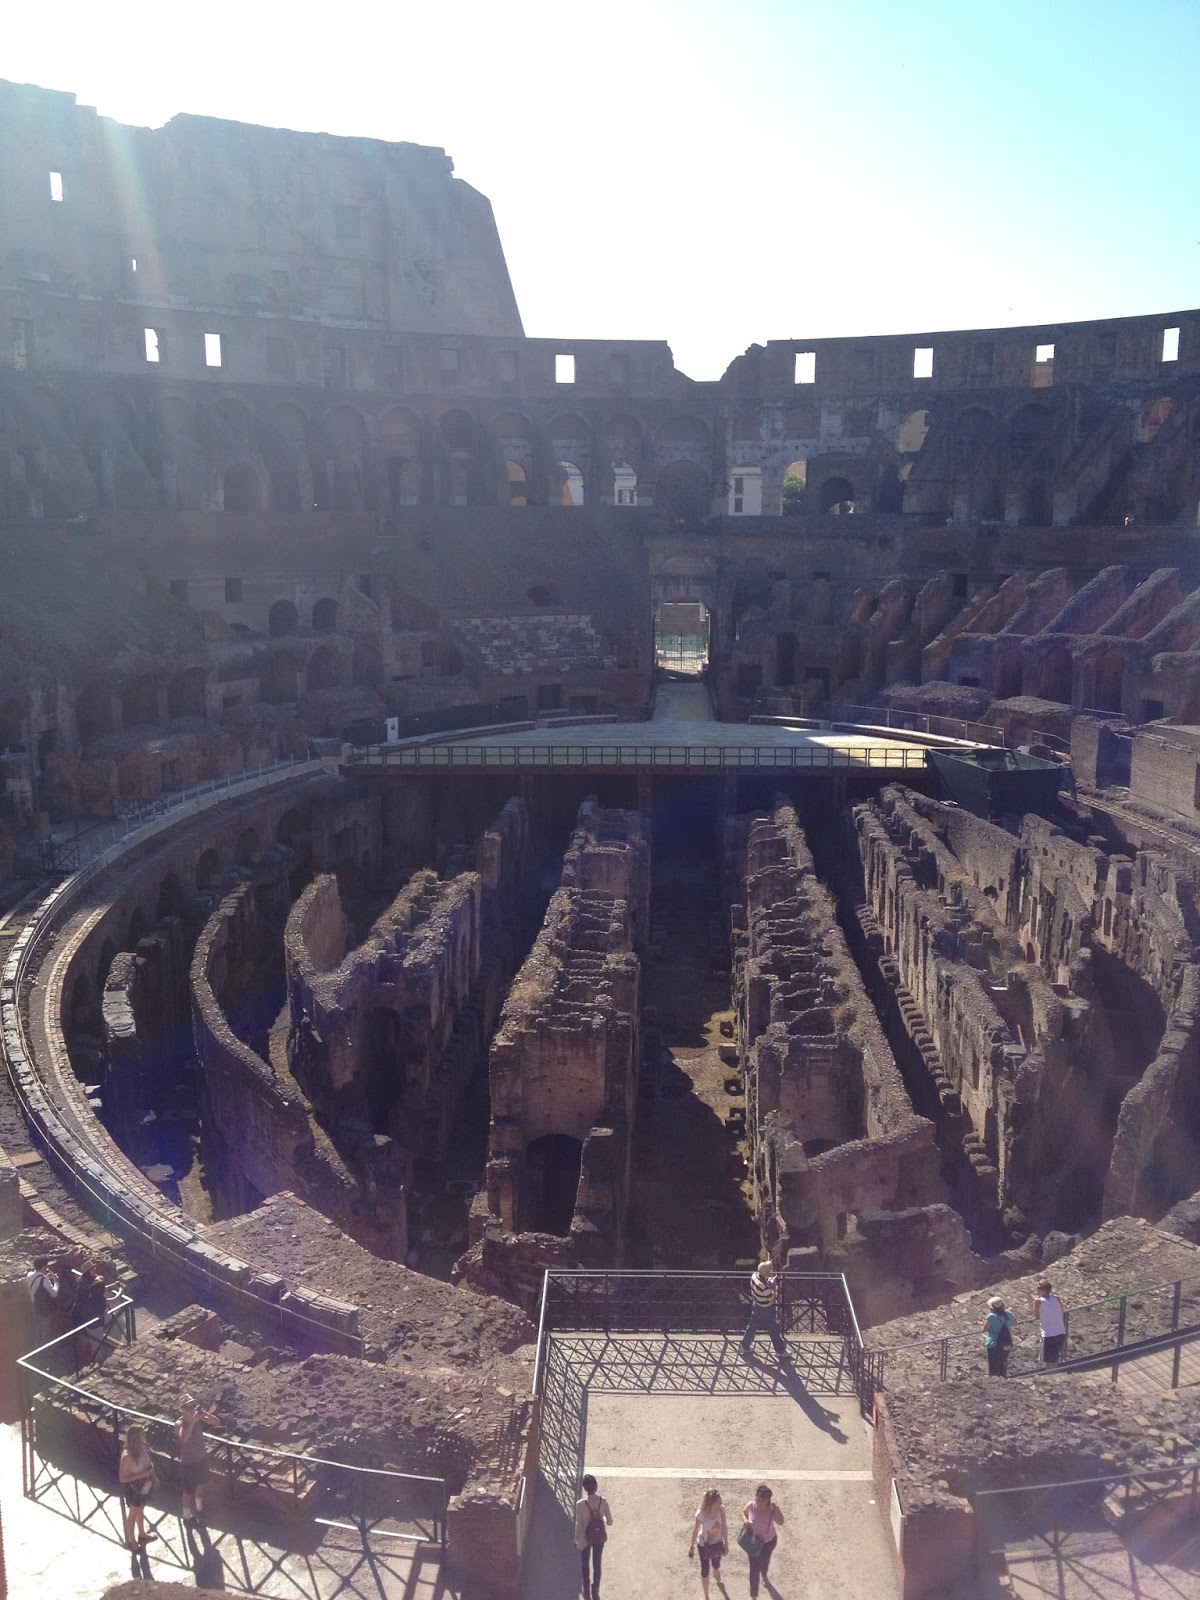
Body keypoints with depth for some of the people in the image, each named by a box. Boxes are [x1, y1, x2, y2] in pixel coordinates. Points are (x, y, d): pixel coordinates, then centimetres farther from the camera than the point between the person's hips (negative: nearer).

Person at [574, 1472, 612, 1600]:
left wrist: (576, 1540, 1)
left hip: (586, 1538, -2)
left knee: (585, 1565, 22)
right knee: (597, 1564, 21)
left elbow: (578, 1525, -15)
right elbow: (610, 1522, -8)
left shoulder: (581, 1504, -26)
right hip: (600, 1537, 2)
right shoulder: (603, 1501, -19)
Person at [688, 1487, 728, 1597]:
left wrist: (726, 1542, 1)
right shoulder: (701, 1513, -35)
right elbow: (695, 1530, -18)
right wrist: (692, 1546, -5)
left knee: (716, 1565, 30)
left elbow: (724, 1526, -9)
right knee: (705, 1570, 16)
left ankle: (719, 1580, 65)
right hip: (704, 1545, -3)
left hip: (717, 1542, 3)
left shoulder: (721, 1509, -26)